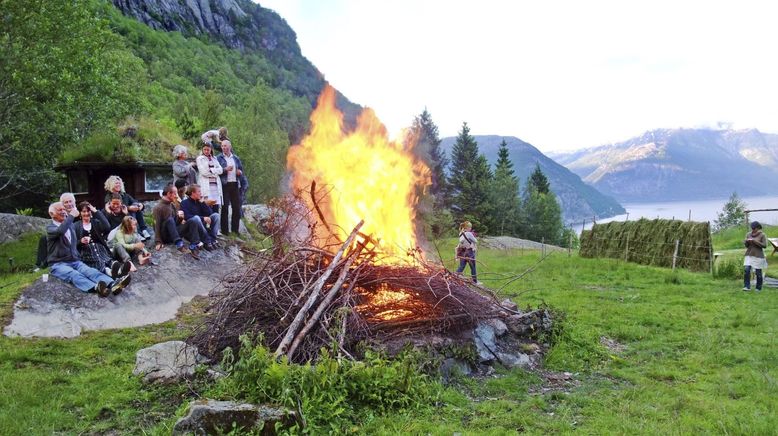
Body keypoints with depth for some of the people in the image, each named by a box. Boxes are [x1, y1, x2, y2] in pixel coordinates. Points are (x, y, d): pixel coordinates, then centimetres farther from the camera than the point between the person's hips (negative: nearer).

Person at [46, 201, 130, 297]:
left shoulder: (70, 225, 20)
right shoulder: (50, 228, 0)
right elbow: (60, 231, -25)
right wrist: (71, 216, -19)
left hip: (75, 261, 5)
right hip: (58, 264, -5)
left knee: (90, 271, -27)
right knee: (74, 274, -36)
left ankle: (112, 284, -56)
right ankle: (96, 288, -66)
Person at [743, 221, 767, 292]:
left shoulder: (762, 235, -5)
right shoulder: (748, 234, 7)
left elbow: (764, 245, -12)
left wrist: (755, 241, -20)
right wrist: (746, 242, -9)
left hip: (758, 256, -4)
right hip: (749, 255, 4)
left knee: (758, 272, 2)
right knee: (746, 270, -11)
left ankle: (758, 288, 15)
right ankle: (747, 286, -8)